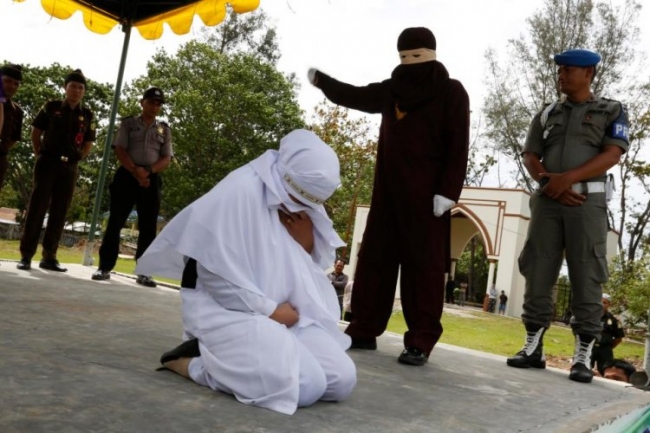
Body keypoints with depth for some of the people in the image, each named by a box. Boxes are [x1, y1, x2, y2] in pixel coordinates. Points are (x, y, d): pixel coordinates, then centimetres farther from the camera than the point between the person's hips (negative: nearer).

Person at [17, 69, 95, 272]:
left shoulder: (87, 115, 7)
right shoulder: (51, 107, 3)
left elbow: (88, 144, 14)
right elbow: (35, 132, 9)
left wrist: (75, 158, 6)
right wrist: (39, 155, 5)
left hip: (70, 167, 2)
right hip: (47, 163, -2)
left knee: (59, 212, 4)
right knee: (37, 208, -4)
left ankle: (49, 257, 11)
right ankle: (26, 255, -2)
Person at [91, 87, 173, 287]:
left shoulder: (164, 129, 14)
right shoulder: (128, 123, 9)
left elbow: (166, 158, 6)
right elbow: (119, 150, -1)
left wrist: (148, 171, -12)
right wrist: (135, 171, -14)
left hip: (151, 179, 2)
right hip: (127, 175, -1)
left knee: (148, 227, -1)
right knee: (115, 222, -3)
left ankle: (144, 272, 4)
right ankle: (104, 267, 3)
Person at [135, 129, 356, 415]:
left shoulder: (302, 207, 5)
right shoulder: (241, 192, -19)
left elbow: (314, 263, 10)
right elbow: (216, 274, -20)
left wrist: (305, 231, -10)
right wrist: (269, 310, -15)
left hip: (283, 312, 8)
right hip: (229, 310, -8)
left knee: (343, 380, -6)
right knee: (306, 387, -25)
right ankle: (196, 359, -5)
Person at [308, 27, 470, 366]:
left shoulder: (451, 92, -1)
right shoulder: (392, 90, 15)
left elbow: (458, 146, -7)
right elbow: (355, 97, 28)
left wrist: (448, 192, -15)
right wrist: (320, 80, 28)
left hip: (426, 192, -6)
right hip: (388, 188, 6)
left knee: (423, 264, -6)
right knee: (374, 258, 5)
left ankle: (421, 342, -4)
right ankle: (364, 331, 11)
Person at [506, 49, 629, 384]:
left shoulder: (611, 111, 9)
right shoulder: (546, 115, 18)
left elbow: (612, 155, -5)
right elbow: (530, 157, 10)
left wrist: (568, 178, -16)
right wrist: (550, 183, -9)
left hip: (588, 200, -3)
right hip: (547, 200, 3)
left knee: (586, 276, -5)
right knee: (537, 272, -1)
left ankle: (583, 357, 0)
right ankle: (533, 347, 7)